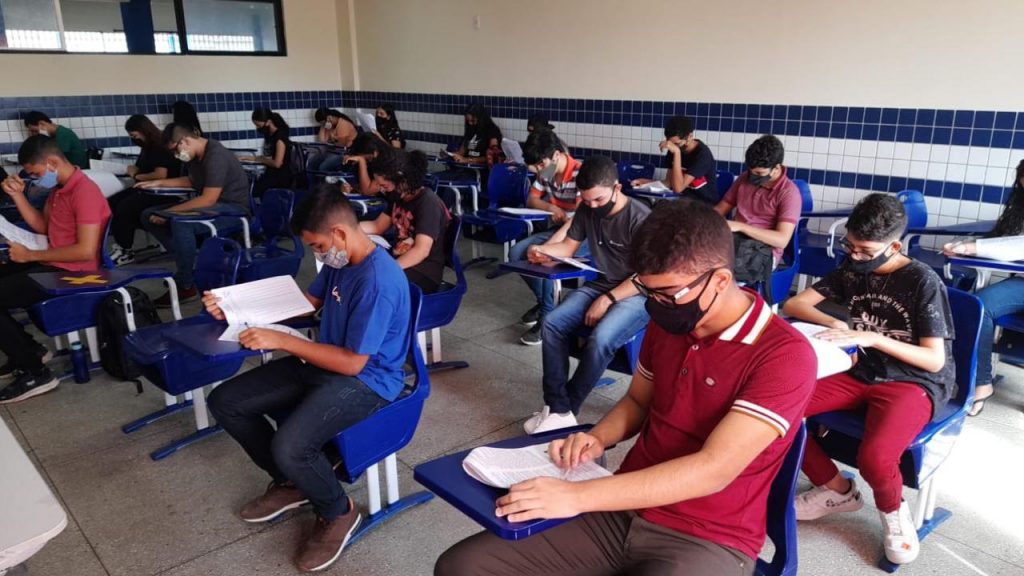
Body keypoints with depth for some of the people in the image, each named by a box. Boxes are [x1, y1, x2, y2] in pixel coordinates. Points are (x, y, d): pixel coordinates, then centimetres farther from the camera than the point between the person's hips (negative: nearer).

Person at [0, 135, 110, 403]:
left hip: (72, 274, -11)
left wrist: (31, 255, -19)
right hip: (54, 265, 11)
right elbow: (43, 227, 20)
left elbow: (86, 251, -27)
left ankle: (35, 373, -7)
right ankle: (29, 349, 19)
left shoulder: (85, 192, -21)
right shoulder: (59, 188, 10)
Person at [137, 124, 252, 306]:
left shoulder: (216, 157, -23)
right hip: (210, 205, 10)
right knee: (149, 216, 3)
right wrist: (159, 183, 20)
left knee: (180, 222, -36)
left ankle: (185, 286, -21)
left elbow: (208, 199, -29)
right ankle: (186, 260, -4)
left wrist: (169, 212, -26)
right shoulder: (196, 155, 6)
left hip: (233, 208, -10)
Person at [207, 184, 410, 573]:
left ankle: (338, 512, 1)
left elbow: (353, 363, -26)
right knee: (225, 402, 4)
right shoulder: (339, 260, 1)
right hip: (323, 363, 10)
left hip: (366, 381, -9)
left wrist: (282, 340, -21)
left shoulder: (378, 281, -28)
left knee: (289, 447, -32)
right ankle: (290, 483, 20)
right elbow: (308, 301, 18)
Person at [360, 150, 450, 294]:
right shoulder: (398, 196, 7)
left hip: (425, 272, -8)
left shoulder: (428, 203, -20)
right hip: (399, 259, 8)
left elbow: (421, 251, -29)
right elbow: (377, 227, 17)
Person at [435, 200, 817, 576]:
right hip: (622, 511, 6)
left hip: (706, 541, -6)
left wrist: (577, 496, -27)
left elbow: (712, 470, -24)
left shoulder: (784, 356, -18)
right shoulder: (666, 325, 3)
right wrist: (597, 440, -3)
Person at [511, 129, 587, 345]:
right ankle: (543, 300, 8)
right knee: (517, 253, -10)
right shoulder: (546, 173, 1)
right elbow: (531, 200, 12)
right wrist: (551, 207, -10)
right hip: (557, 230, 8)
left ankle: (548, 316, -20)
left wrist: (560, 235, -44)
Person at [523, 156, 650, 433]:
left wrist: (608, 300, -22)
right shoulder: (587, 209, 3)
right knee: (552, 323, -18)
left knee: (600, 340, -32)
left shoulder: (640, 218, -17)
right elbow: (568, 246, 11)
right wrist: (541, 250, -10)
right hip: (600, 286, 7)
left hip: (637, 295, -6)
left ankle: (564, 410, -14)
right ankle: (557, 407, -18)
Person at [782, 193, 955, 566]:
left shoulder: (923, 282, -11)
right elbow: (794, 304, 2)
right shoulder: (851, 270, 4)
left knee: (874, 457, -35)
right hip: (860, 374, 5)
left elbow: (935, 360, -13)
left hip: (914, 383, -5)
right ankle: (837, 489, 5)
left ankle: (892, 509, 5)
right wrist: (835, 323, -15)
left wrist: (873, 338, -23)